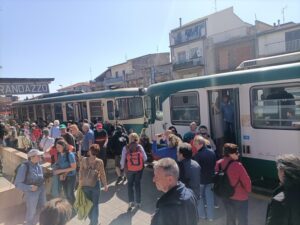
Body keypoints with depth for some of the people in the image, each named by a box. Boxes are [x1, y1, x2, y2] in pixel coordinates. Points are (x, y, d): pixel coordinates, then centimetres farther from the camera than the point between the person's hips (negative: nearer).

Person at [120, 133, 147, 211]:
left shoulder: (125, 148, -11)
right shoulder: (140, 147, -8)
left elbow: (123, 159, -8)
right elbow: (145, 158, -6)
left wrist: (122, 167, 9)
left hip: (130, 169, -1)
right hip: (139, 169, 1)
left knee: (130, 185, 15)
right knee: (137, 184, 15)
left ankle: (131, 201, 3)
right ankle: (138, 202, 22)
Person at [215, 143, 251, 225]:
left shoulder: (218, 163, -9)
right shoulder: (237, 165, -27)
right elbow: (246, 181, -19)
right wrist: (248, 191, 2)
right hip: (240, 197, -5)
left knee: (230, 218, 24)